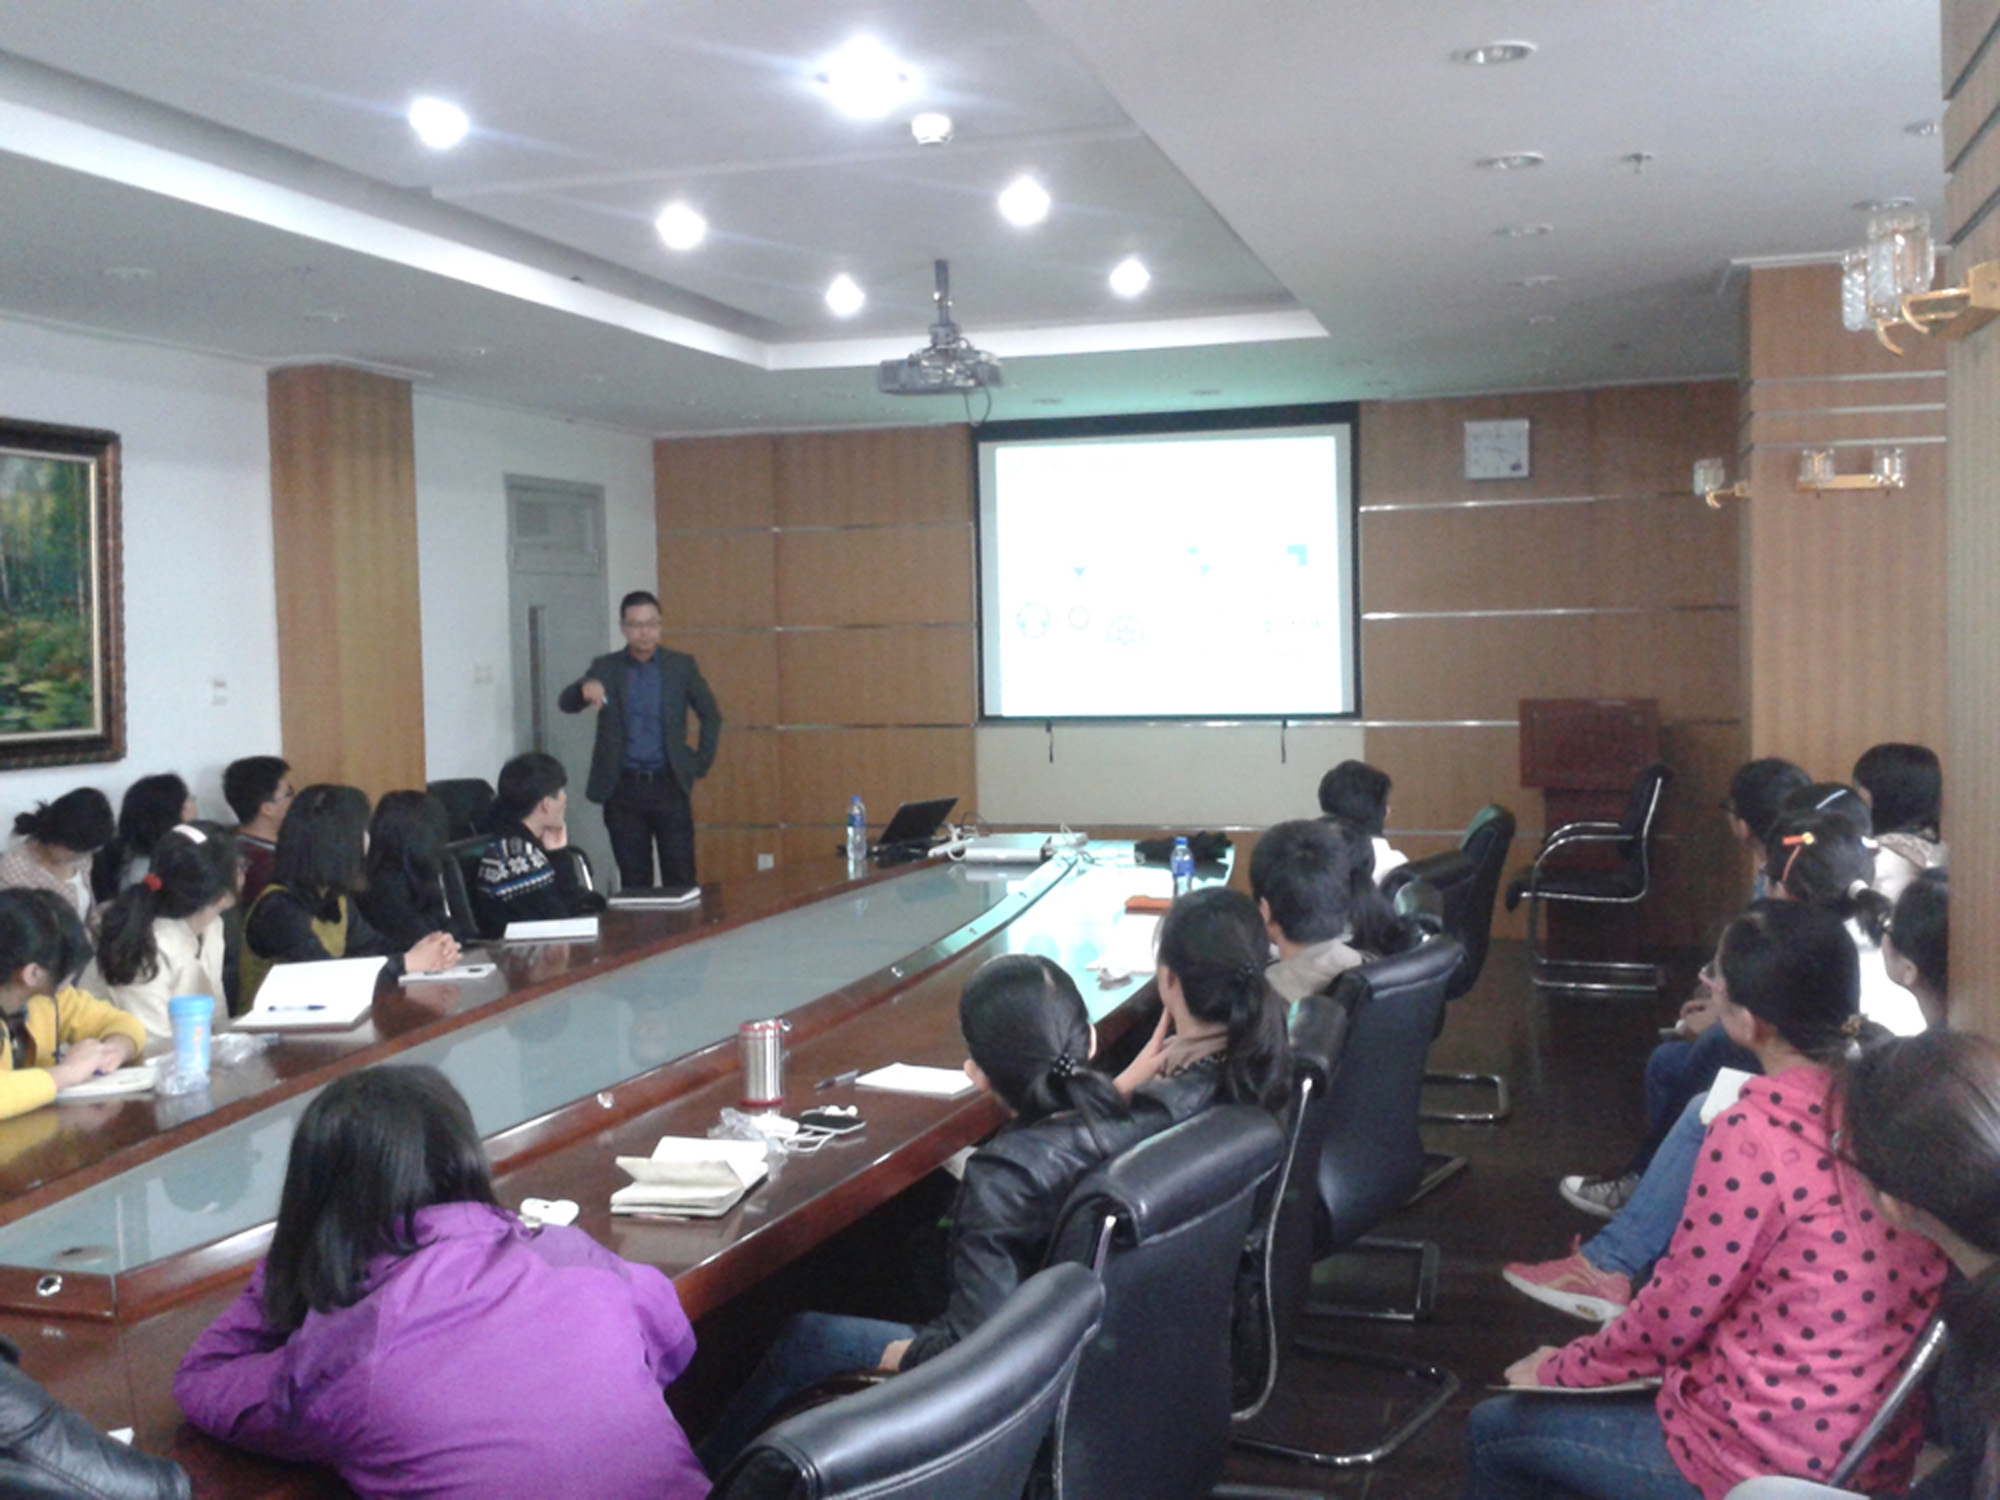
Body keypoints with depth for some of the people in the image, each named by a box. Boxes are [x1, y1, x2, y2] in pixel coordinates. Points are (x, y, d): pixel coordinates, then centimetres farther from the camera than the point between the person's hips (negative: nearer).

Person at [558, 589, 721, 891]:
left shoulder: (681, 665, 4)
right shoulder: (606, 668, 5)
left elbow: (711, 716, 11)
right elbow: (565, 703, -5)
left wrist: (701, 765, 3)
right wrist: (585, 689, -27)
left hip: (669, 786, 0)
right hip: (623, 789, 1)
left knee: (680, 877, -1)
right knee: (633, 879, 4)